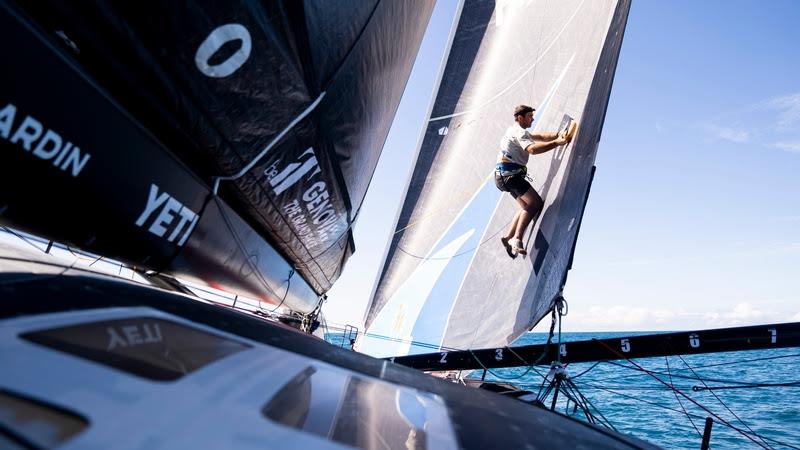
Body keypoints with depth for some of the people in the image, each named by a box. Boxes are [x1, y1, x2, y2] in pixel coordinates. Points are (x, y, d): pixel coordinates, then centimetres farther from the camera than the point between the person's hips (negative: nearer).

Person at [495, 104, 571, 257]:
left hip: (505, 175, 11)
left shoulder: (517, 131, 24)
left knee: (527, 206, 13)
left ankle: (509, 237, 9)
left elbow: (539, 136, 20)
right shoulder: (519, 132, -9)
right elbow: (532, 149, -27)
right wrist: (556, 143, -26)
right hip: (509, 174, -11)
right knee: (536, 203, -16)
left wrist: (557, 135, 3)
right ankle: (517, 240, -22)